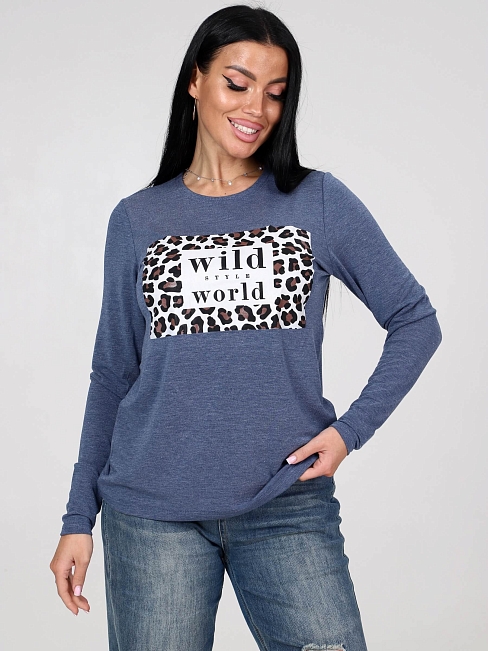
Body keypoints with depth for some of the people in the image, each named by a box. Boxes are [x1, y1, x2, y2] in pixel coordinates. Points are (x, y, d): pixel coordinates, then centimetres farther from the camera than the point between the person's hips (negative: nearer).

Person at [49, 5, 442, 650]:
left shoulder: (320, 203, 2)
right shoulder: (138, 220, 5)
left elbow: (415, 320, 6)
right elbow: (112, 374, 9)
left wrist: (351, 430, -5)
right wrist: (79, 518, 7)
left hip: (289, 508, 0)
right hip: (152, 513, 1)